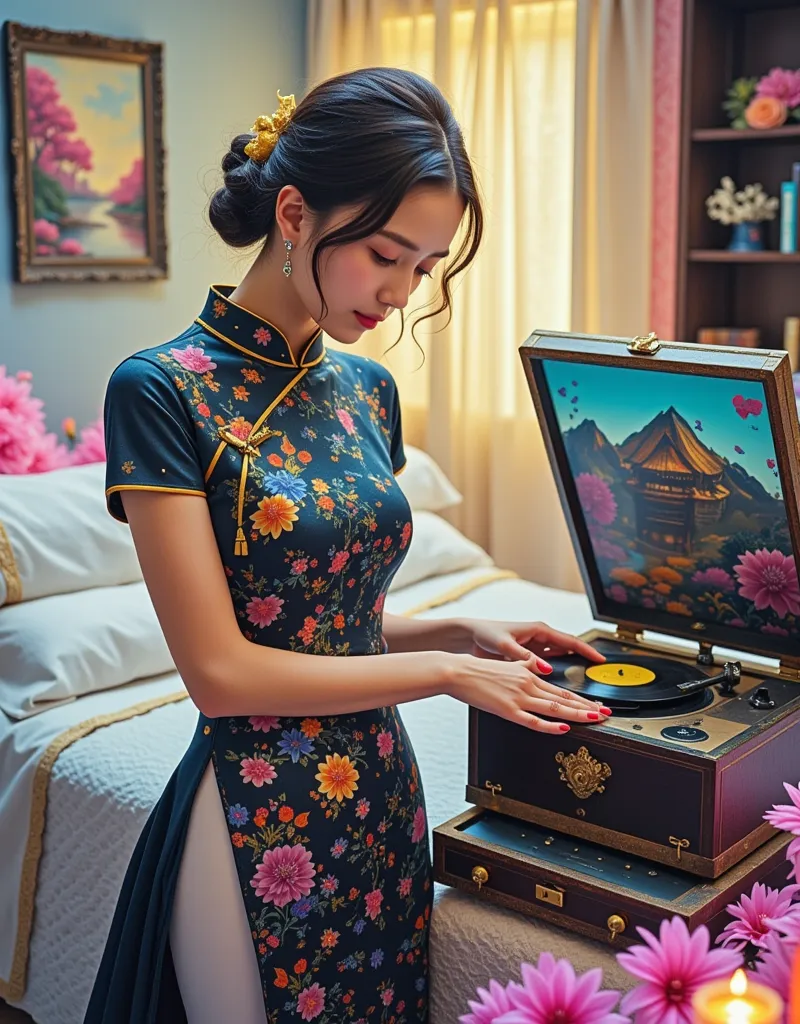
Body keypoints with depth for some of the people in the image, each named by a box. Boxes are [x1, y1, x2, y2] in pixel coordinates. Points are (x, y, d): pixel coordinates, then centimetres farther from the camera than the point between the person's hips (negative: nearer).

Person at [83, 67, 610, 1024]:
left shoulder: (367, 390, 5)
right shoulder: (163, 390, -15)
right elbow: (221, 671, -18)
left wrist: (462, 630, -4)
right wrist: (447, 671, -13)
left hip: (380, 795, 6)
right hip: (257, 814, -6)